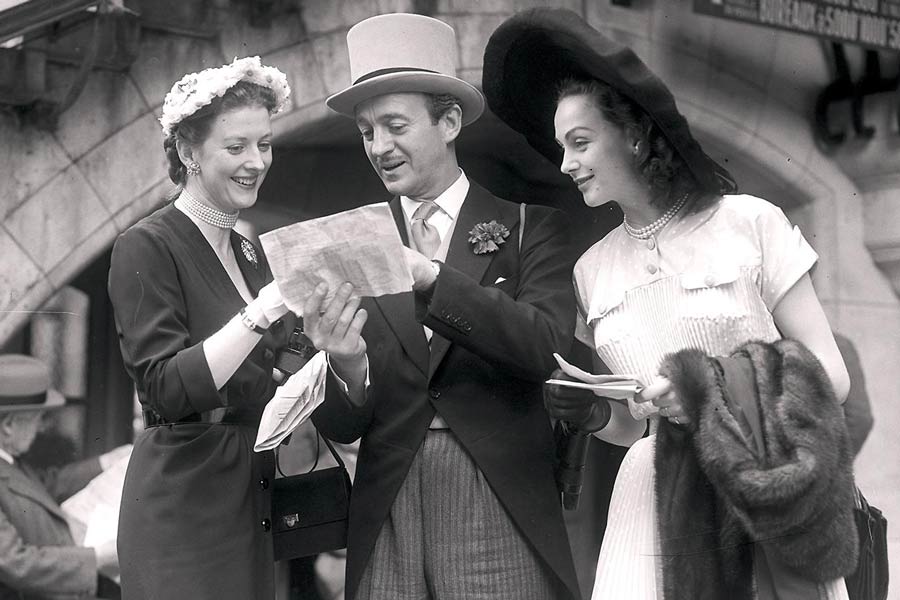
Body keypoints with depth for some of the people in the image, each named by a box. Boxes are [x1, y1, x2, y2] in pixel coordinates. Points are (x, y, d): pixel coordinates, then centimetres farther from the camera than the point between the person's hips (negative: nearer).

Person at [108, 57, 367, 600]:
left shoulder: (250, 253, 13)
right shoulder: (147, 247, -9)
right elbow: (167, 390, -19)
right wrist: (265, 308, -27)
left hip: (254, 498, 7)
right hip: (184, 504, -7)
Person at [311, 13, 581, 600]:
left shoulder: (530, 224, 2)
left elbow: (548, 346, -14)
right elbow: (344, 425, 3)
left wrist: (428, 277, -23)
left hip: (502, 512, -2)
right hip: (387, 515, 2)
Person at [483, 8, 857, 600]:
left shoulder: (750, 222, -3)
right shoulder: (591, 269, 8)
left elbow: (830, 375, -3)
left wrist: (712, 392, -17)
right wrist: (597, 416, -7)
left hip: (763, 502, -3)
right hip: (655, 504, 3)